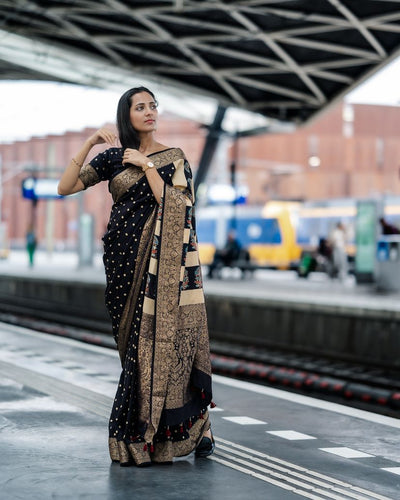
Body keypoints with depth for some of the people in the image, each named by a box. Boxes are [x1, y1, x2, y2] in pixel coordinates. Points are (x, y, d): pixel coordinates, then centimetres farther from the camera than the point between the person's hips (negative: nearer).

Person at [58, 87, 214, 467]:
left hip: (162, 260, -2)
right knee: (136, 341, 1)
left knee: (159, 336, -9)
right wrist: (89, 144, -4)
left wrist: (147, 166, -9)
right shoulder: (112, 158, 11)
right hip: (125, 257, 2)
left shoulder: (174, 159, 5)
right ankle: (139, 433, 7)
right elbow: (65, 187, 3)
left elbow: (173, 207, -9)